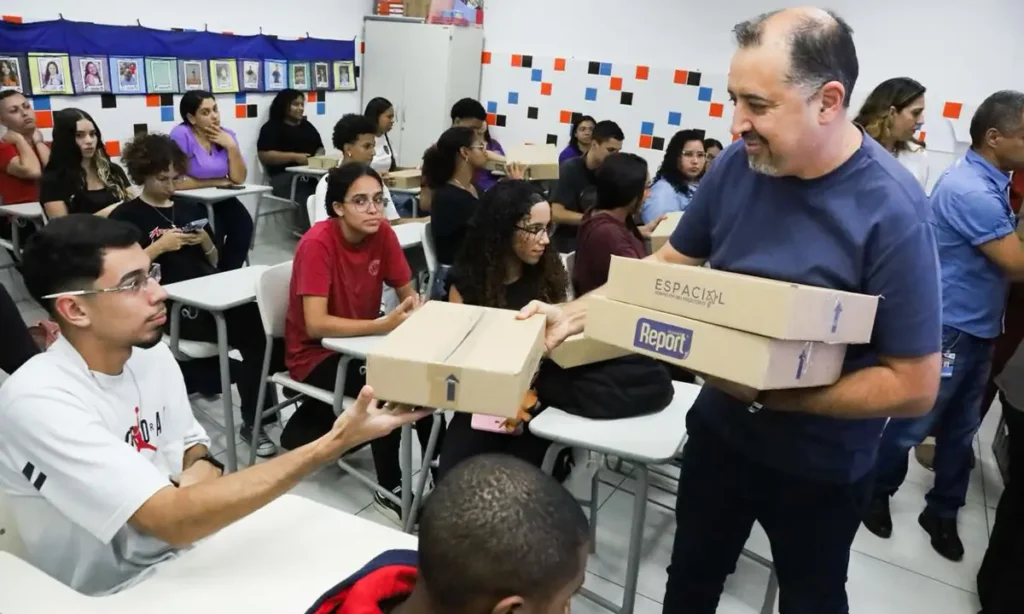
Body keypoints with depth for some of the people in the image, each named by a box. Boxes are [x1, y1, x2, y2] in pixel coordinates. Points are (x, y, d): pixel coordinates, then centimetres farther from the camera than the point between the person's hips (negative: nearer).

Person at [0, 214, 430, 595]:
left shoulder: (152, 355, -3)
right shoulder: (39, 403, -25)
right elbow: (174, 521, -32)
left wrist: (202, 469, -12)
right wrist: (334, 443, -36)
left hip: (178, 560, 6)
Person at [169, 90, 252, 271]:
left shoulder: (227, 135, 1)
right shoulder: (181, 135, -15)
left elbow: (239, 179, -5)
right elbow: (177, 182, -20)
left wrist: (232, 147, -16)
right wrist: (215, 182, -12)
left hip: (219, 201, 5)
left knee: (243, 223, -21)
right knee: (212, 231, -29)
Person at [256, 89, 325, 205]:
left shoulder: (307, 126, 26)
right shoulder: (272, 127, 7)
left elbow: (320, 148, 26)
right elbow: (264, 155, -5)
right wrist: (294, 157, -14)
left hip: (312, 175, 6)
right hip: (285, 176, -6)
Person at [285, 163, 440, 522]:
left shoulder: (382, 233, -8)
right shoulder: (317, 244, -24)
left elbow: (407, 293, 2)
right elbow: (315, 325, -31)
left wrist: (412, 308, -21)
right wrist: (384, 325, -37)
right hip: (315, 353, -5)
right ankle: (390, 490, -9)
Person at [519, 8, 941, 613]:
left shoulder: (891, 211, -26)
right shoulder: (738, 165, -13)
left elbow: (915, 387, -24)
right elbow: (672, 263, 1)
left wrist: (766, 393, -29)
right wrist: (578, 311, -11)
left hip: (819, 468, -4)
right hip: (719, 430, 4)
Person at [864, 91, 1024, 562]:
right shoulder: (968, 189, -22)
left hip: (979, 327, 9)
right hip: (949, 328, -9)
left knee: (961, 428, 16)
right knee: (913, 424, 6)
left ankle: (943, 512, 30)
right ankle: (876, 494, 26)